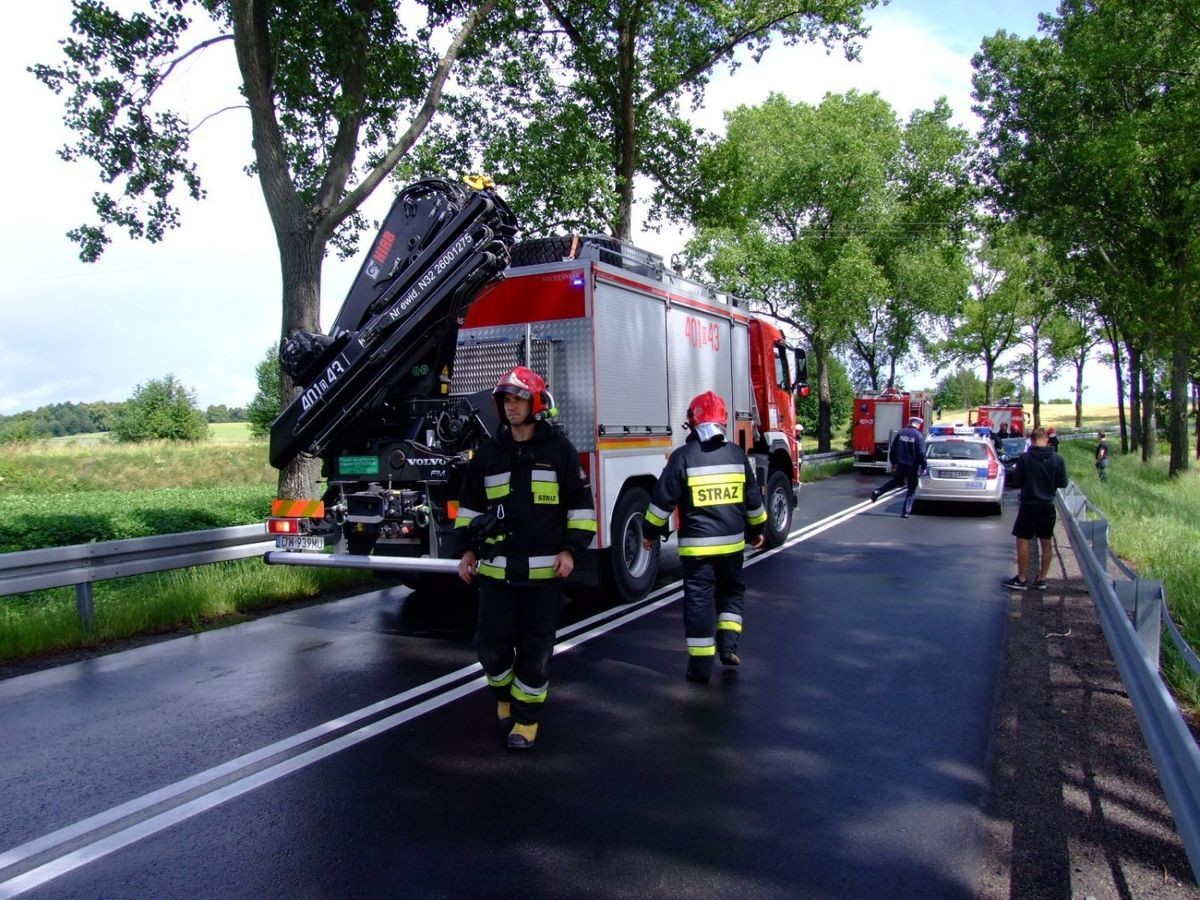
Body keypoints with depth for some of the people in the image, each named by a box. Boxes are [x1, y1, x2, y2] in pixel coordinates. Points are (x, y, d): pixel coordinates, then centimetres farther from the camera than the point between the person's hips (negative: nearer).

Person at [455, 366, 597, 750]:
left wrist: (570, 549, -5)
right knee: (492, 642, 4)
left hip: (544, 570, -2)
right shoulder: (489, 452, 8)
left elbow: (581, 503, 2)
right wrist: (468, 549, 8)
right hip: (496, 569, 3)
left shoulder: (559, 449, -1)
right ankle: (504, 695, 32)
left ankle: (526, 717, 20)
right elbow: (470, 504, 15)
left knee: (535, 647, 4)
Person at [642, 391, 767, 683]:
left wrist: (651, 532, 5)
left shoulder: (683, 456, -9)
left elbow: (663, 499, -7)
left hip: (696, 543, -3)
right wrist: (757, 529, 24)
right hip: (732, 541, 4)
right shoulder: (736, 453, 3)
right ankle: (728, 644, 13)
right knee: (731, 590, 23)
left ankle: (701, 665, 5)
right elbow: (753, 498, 10)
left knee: (699, 599, 2)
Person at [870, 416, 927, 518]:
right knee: (911, 489, 8)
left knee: (896, 480, 27)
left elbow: (892, 449, 5)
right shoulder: (919, 436, -11)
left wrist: (893, 462, 15)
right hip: (912, 466, -4)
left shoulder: (900, 433, 2)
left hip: (900, 464, 4)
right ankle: (905, 512, 4)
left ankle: (877, 492, 10)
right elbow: (921, 453, -15)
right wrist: (923, 466, -5)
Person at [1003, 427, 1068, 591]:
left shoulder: (1024, 458, -12)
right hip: (1048, 505, 3)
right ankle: (1041, 579, 17)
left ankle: (1021, 579, 4)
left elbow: (1016, 481, -7)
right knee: (1046, 543, 13)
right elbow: (1063, 483, 2)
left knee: (1022, 541, 3)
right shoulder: (1057, 459, -4)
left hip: (1029, 505, -3)